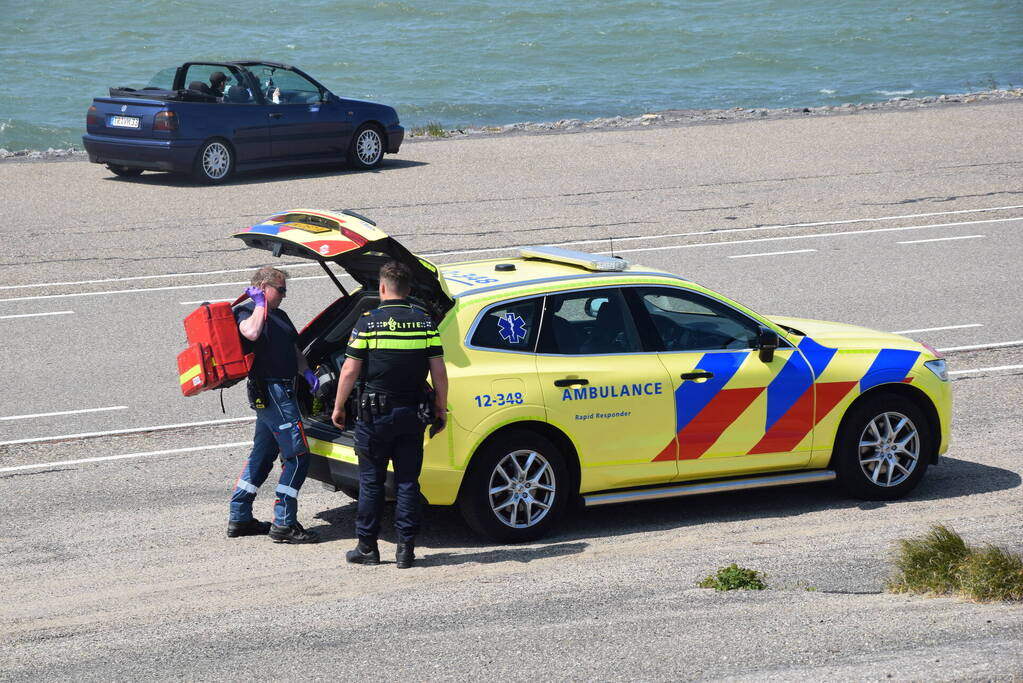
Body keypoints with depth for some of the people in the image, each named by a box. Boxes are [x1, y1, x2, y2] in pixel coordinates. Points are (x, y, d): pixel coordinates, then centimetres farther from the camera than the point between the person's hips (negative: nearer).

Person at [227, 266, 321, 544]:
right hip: (271, 392, -10)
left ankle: (239, 518, 22)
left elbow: (293, 349, 27)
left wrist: (307, 372, 11)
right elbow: (251, 332, -32)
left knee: (262, 455, 16)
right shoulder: (247, 311, -9)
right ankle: (284, 524, -10)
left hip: (281, 391, 10)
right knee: (297, 456, -12)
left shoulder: (279, 315, 19)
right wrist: (260, 304, -19)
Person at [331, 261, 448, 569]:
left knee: (371, 481, 7)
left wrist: (338, 407, 5)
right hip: (413, 414, 2)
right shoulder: (425, 323, 0)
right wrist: (441, 410, 10)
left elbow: (349, 372, -7)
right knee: (408, 481, 7)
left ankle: (367, 547, 11)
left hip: (375, 415, -2)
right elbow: (439, 373, -1)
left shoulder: (368, 323, -8)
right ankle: (406, 548, 5)